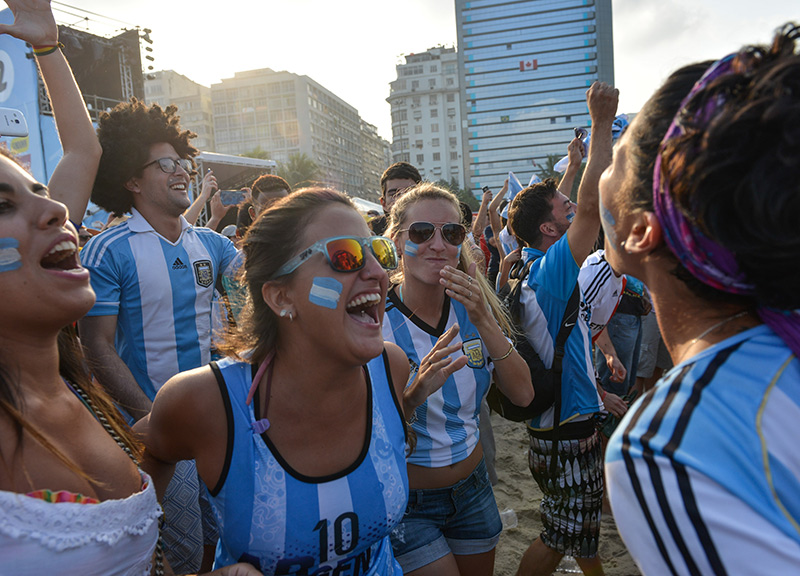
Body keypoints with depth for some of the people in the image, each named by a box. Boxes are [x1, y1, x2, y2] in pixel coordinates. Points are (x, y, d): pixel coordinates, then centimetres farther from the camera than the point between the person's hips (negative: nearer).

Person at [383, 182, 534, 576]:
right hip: (407, 504, -4)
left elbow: (523, 395, -12)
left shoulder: (470, 308, -4)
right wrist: (417, 389, -39)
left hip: (472, 488, 5)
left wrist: (483, 321, -24)